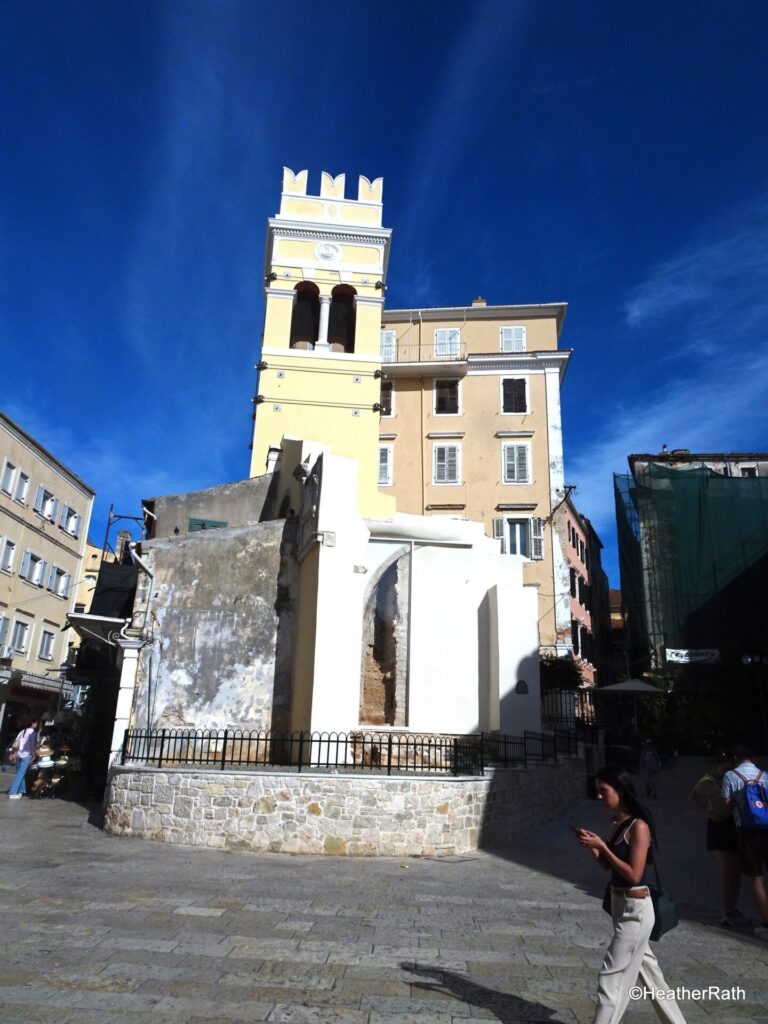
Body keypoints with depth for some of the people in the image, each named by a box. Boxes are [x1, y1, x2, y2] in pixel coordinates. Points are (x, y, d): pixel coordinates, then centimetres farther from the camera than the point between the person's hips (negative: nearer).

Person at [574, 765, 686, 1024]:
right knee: (647, 972, 21)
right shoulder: (616, 822, 5)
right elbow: (606, 866, 11)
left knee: (611, 977, -2)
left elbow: (634, 875, -22)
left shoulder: (638, 826, -20)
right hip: (622, 906, 9)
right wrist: (591, 846, -6)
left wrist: (602, 846, -23)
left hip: (636, 910, -9)